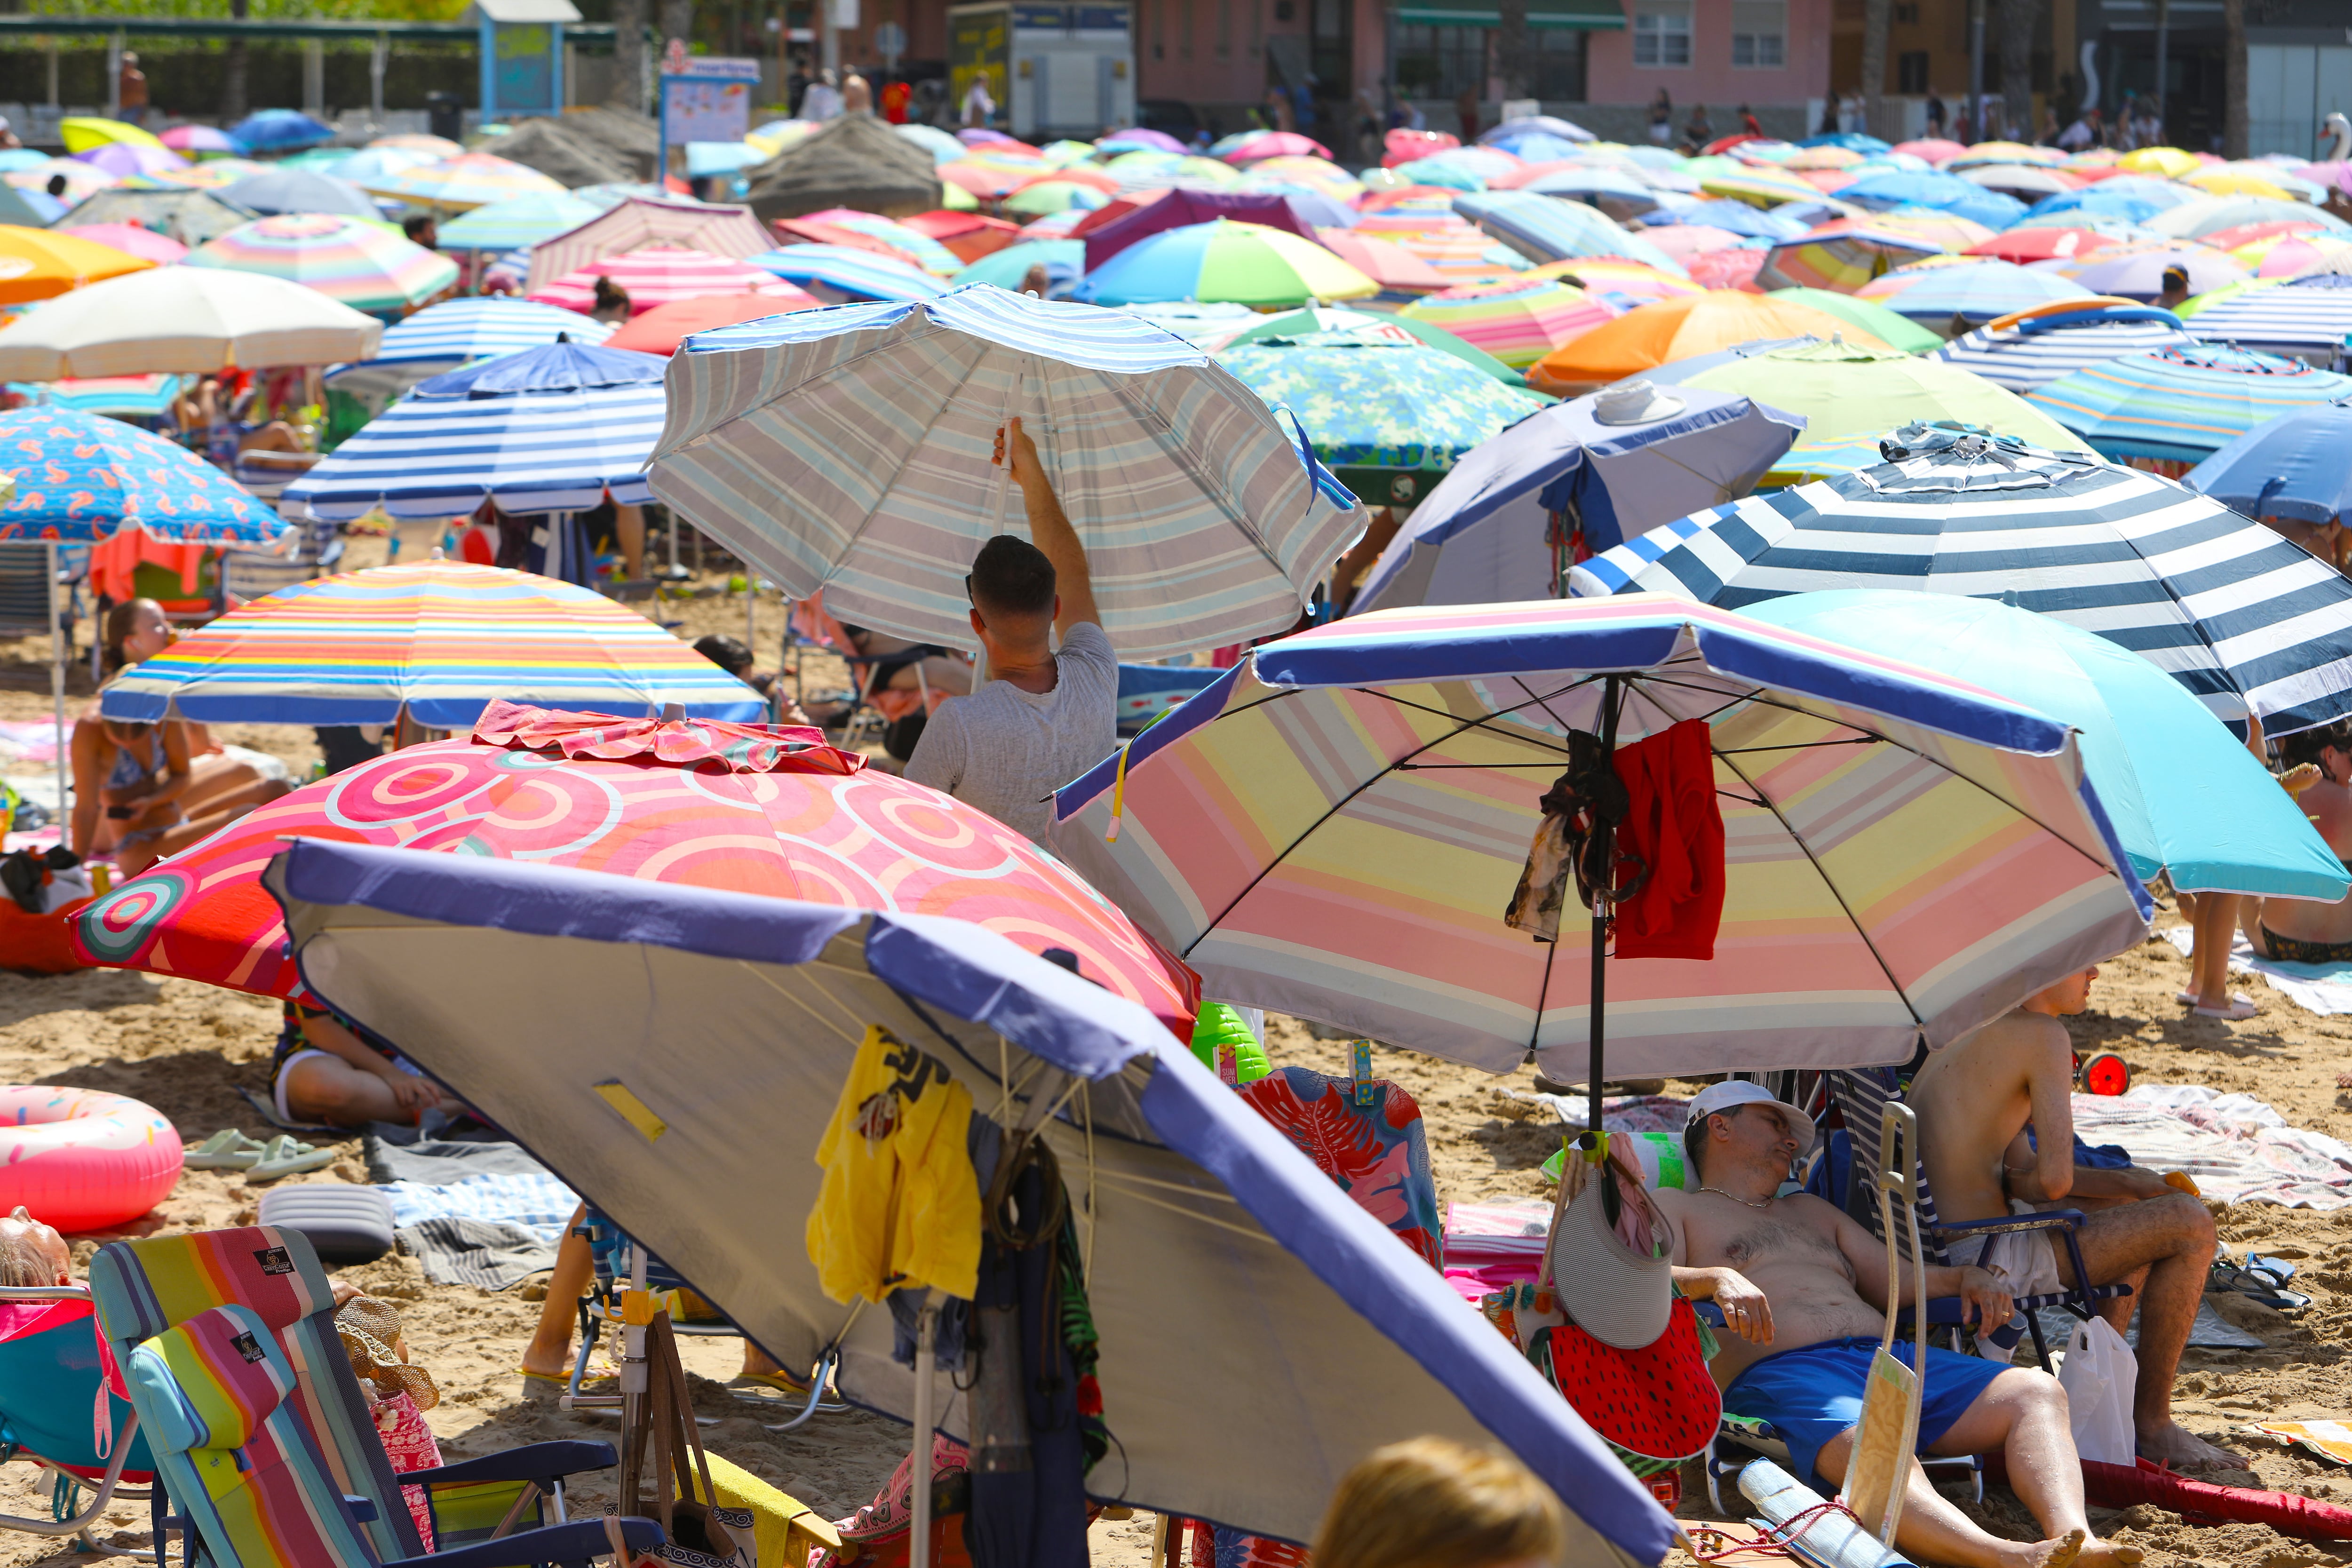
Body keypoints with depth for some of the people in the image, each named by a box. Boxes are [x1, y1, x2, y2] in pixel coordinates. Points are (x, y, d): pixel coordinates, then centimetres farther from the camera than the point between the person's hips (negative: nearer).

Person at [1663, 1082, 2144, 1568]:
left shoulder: (1811, 1210, 39)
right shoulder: (1672, 1208, 19)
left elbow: (1900, 1285, 31)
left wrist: (1965, 1279, 10)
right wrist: (1717, 1279, -21)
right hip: (1779, 1375, -7)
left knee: (2036, 1392, -18)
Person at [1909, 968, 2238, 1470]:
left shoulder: (1969, 1026, 15)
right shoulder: (2042, 1035, -14)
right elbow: (2054, 1181, -21)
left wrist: (2126, 1182, 8)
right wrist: (2017, 1185, 1)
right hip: (1982, 1258, -10)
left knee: (2133, 1195, 29)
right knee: (2190, 1226, -6)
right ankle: (2152, 1424, 4)